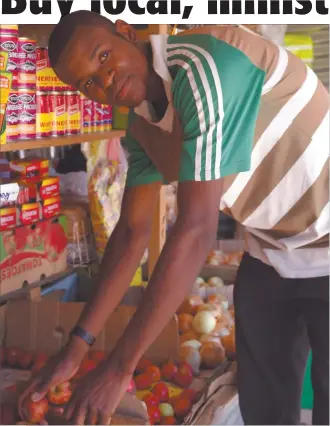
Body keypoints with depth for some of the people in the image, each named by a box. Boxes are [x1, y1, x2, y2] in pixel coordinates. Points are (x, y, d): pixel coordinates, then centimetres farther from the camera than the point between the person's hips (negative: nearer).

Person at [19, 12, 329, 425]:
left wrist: (120, 366, -29)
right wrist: (76, 345, 0)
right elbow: (133, 230, 3)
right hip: (271, 250, 8)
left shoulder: (203, 64, -29)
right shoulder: (141, 126, -2)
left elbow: (196, 227, -32)